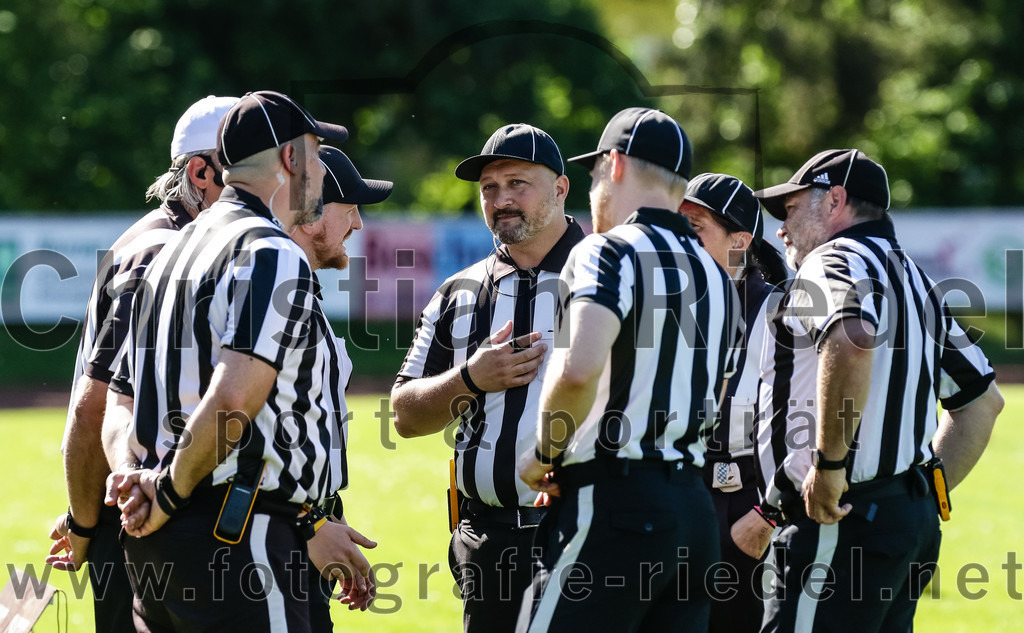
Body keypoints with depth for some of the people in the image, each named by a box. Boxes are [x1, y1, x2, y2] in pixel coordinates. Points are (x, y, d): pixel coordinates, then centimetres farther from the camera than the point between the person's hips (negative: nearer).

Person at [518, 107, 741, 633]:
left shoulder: (611, 253, -8)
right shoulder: (716, 275, 19)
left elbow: (578, 368, -25)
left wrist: (544, 454, -9)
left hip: (613, 509, -8)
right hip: (696, 510, 8)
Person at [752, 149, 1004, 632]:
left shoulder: (835, 261, -7)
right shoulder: (913, 279, 23)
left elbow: (852, 339, -31)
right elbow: (983, 399, 29)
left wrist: (829, 463, -25)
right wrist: (926, 494, 24)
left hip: (841, 520, -10)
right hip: (911, 519, 10)